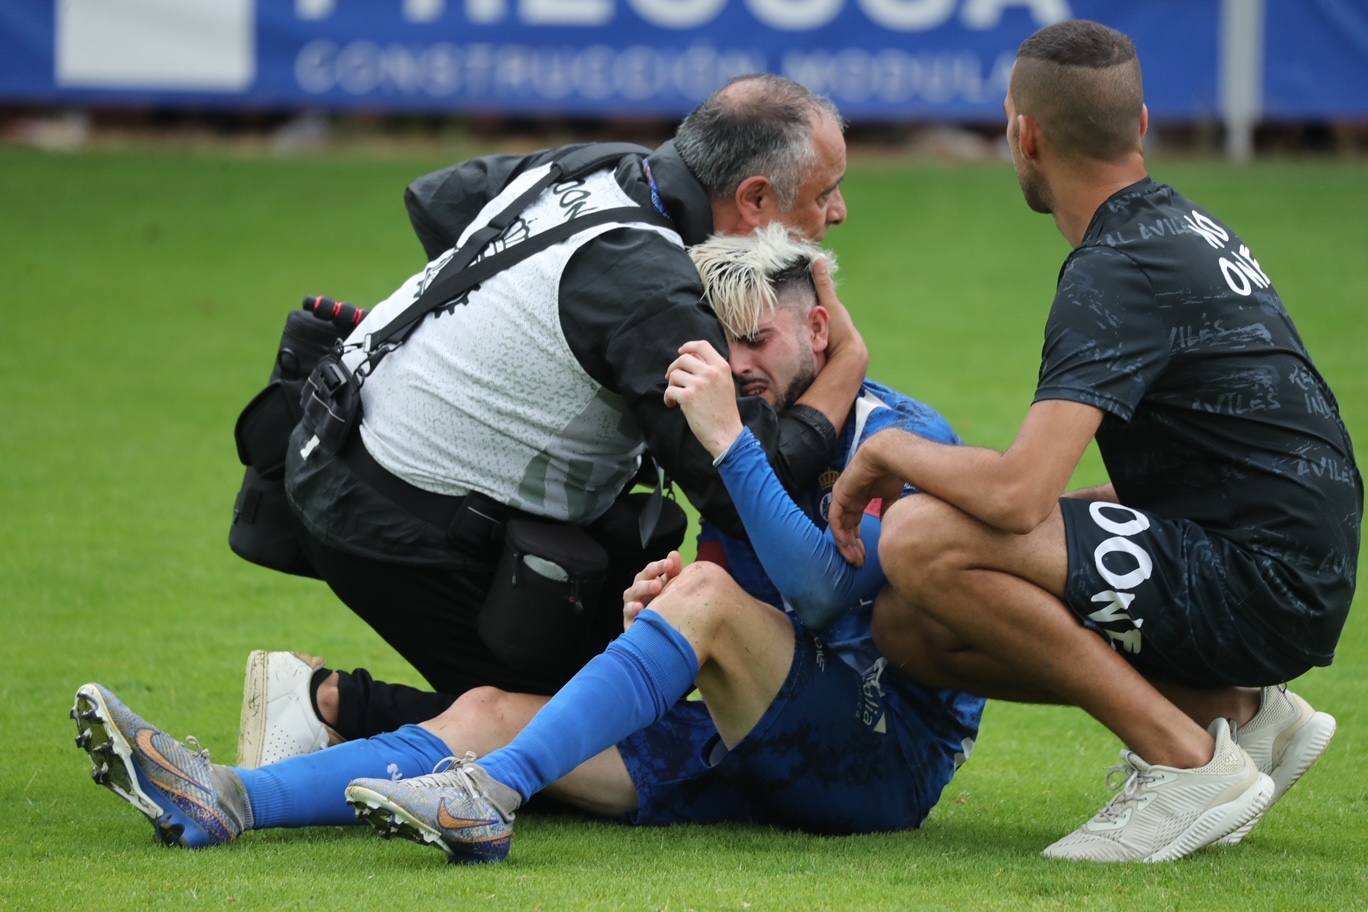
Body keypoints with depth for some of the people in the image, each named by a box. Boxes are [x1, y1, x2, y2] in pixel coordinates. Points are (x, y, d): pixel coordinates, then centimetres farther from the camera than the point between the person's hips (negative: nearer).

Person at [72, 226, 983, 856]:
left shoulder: (905, 436, -5)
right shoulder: (769, 446, 19)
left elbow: (821, 589, -23)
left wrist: (730, 442, -26)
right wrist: (657, 611, -6)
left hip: (889, 755, -7)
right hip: (760, 755, 7)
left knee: (710, 591, -30)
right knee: (496, 709, -8)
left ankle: (490, 794, -42)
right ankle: (223, 802, -25)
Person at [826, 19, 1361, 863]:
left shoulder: (1118, 273, -17)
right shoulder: (1190, 227, 14)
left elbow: (1018, 494, -27)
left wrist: (890, 451, -7)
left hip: (1256, 588, -10)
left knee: (922, 542, -22)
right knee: (911, 626, 8)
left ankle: (1187, 762, -14)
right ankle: (1239, 712, 8)